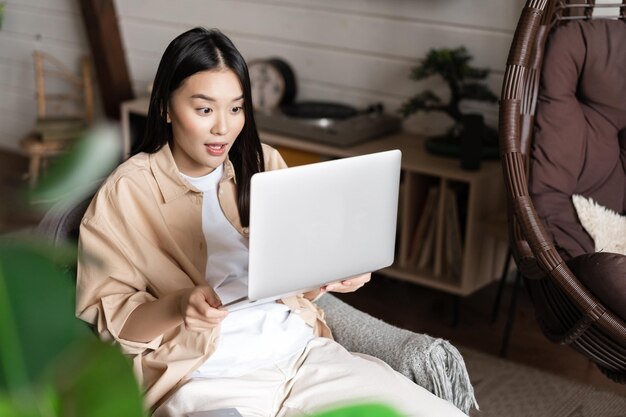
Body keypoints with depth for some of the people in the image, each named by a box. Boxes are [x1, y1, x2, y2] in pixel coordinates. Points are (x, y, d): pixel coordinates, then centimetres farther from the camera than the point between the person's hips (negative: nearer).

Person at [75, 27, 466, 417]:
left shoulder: (264, 163, 10)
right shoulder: (126, 194, -4)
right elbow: (108, 320, -5)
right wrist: (178, 306, -24)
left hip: (303, 352, 5)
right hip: (206, 376, -4)